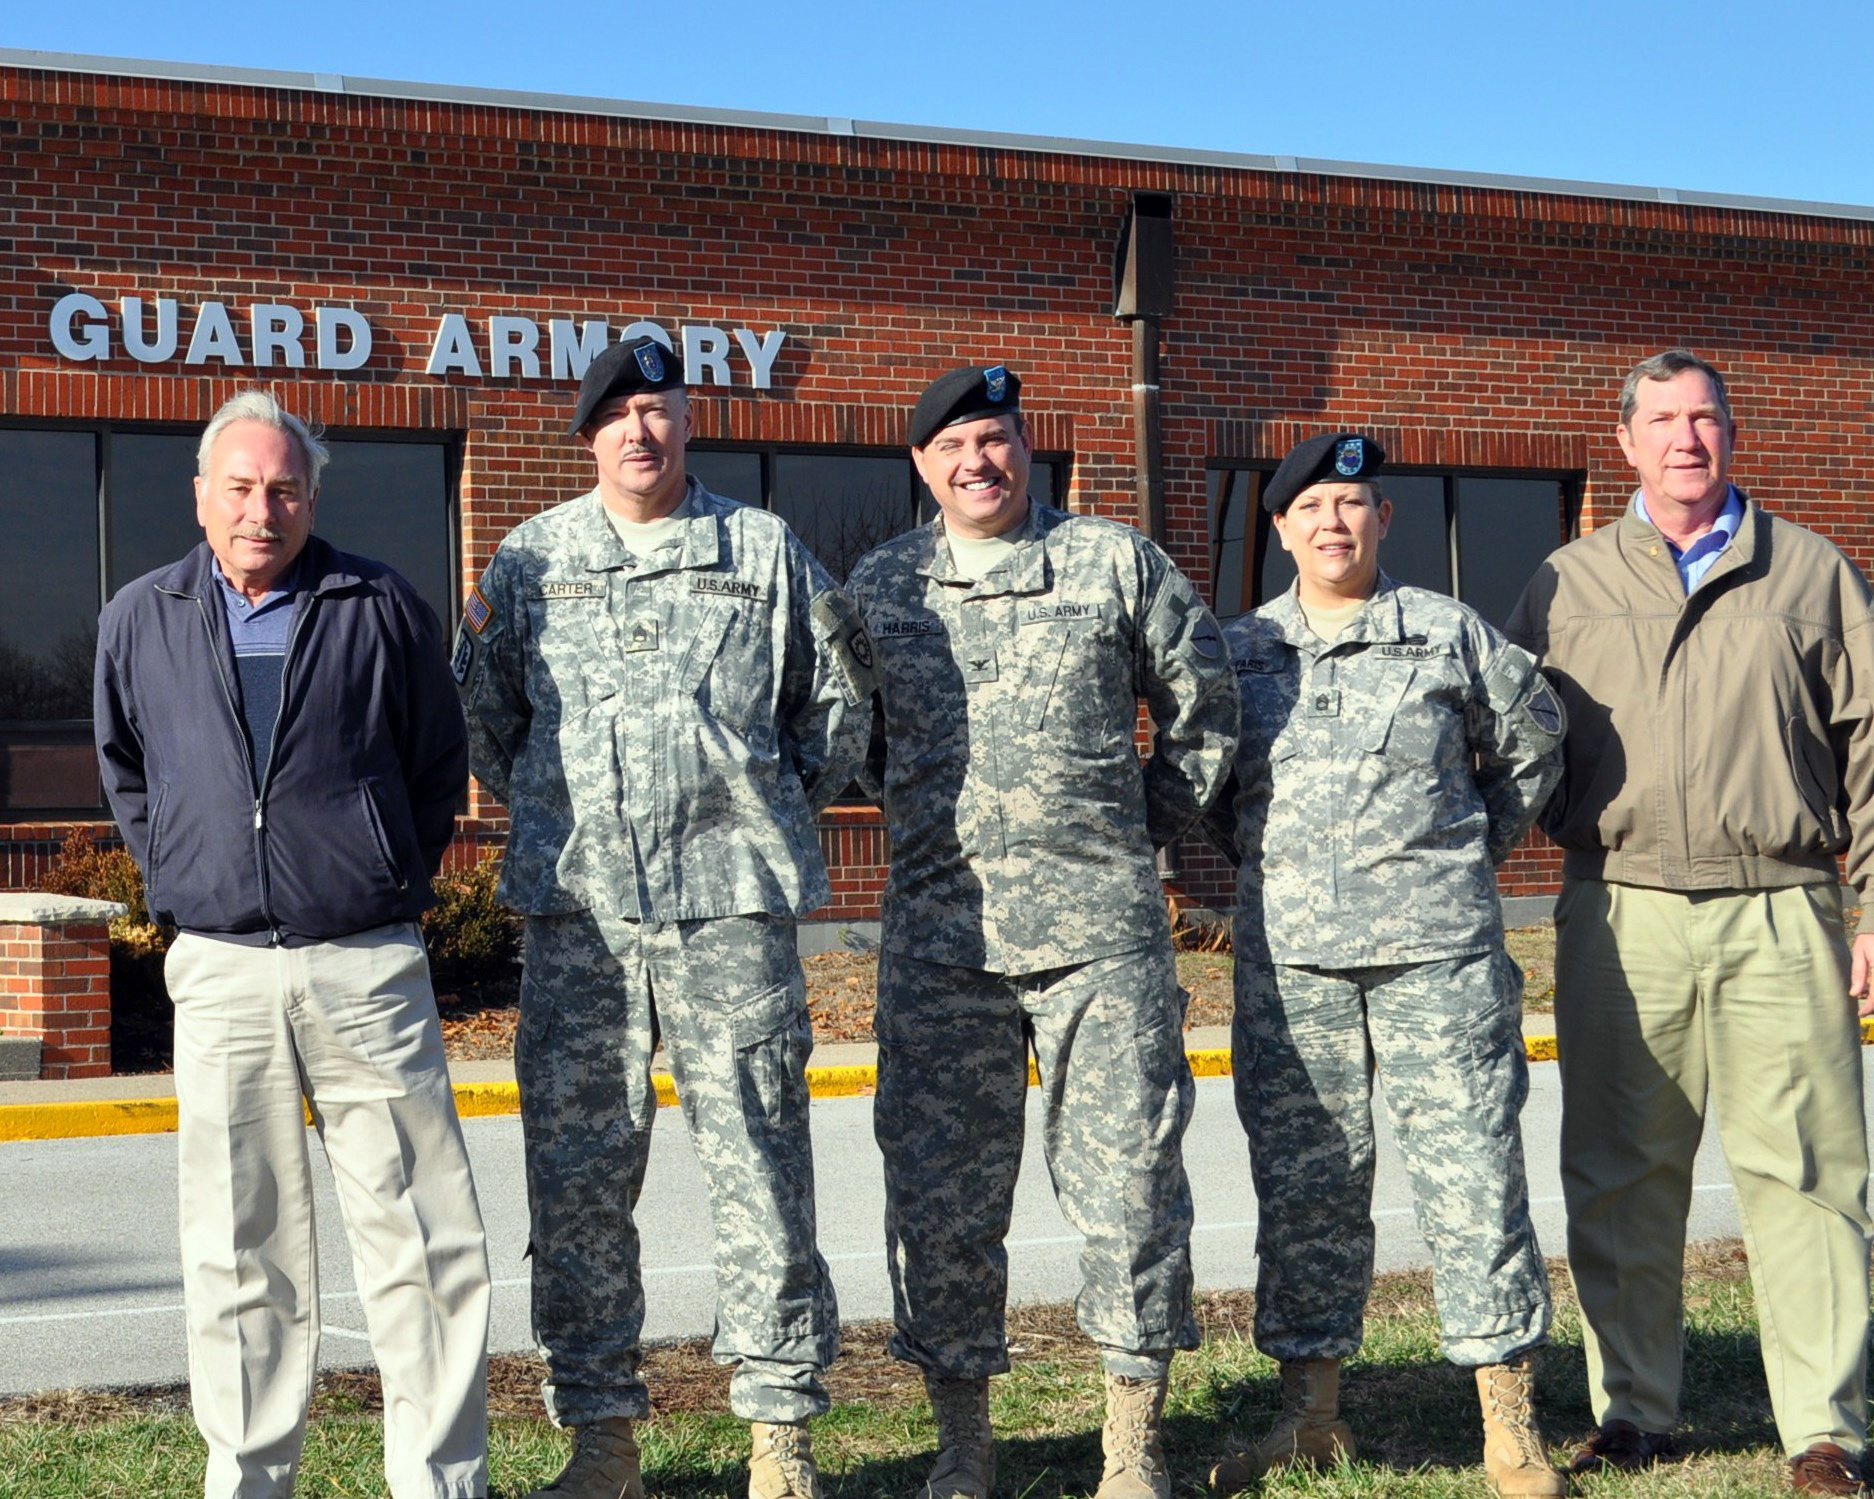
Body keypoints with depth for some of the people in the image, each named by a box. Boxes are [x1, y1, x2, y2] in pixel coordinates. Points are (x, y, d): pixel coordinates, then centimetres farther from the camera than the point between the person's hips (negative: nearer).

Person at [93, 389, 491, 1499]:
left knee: (424, 1240, 0)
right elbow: (124, 771, 23)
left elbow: (439, 763, 13)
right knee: (242, 1253, 6)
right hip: (221, 974, 2)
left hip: (370, 967, -1)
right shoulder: (140, 621, 9)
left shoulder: (383, 609, 2)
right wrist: (177, 883, 14)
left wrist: (399, 885, 9)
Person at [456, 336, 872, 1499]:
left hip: (732, 904, -1)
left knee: (760, 1165, -1)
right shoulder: (531, 559, 11)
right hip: (579, 910, 2)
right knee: (577, 1175, 3)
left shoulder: (764, 551, 8)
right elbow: (486, 716, 19)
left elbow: (835, 702, 17)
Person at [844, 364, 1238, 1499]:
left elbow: (1205, 712, 13)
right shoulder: (878, 586, 11)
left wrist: (1146, 831, 12)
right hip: (937, 933, 2)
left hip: (1103, 931, -1)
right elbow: (855, 734, 24)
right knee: (940, 1191, 3)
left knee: (1128, 1173, -1)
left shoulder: (1118, 564, 5)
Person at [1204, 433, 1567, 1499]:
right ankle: (1312, 1413, 17)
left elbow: (1532, 744, 16)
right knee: (1302, 1182, 6)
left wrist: (1473, 852, 13)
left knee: (1473, 1169, -3)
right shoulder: (1240, 651, 10)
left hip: (1438, 946, -2)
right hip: (1288, 954, 2)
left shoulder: (1451, 634, 5)